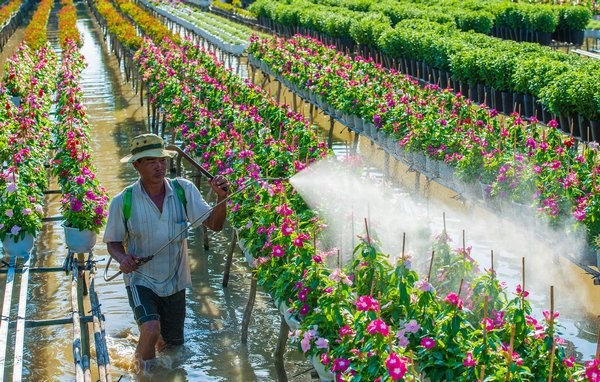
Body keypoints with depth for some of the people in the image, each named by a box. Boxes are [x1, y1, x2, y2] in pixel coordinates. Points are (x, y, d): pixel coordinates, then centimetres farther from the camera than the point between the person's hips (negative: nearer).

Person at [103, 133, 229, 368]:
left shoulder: (183, 190, -11)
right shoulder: (123, 202, -14)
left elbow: (214, 225, -14)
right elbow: (113, 242, -1)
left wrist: (221, 198, -32)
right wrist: (122, 258, -23)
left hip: (175, 281, 3)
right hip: (141, 280, -3)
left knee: (172, 344, 16)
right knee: (151, 330, -27)